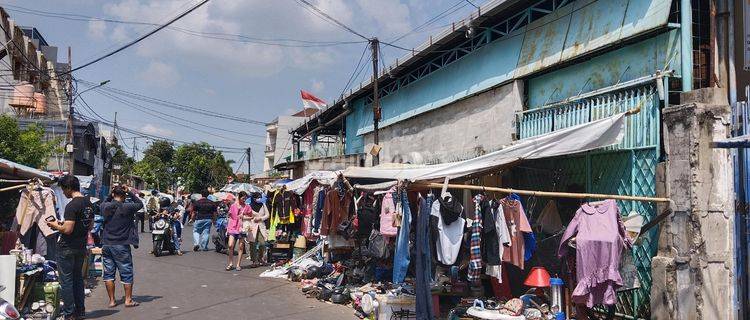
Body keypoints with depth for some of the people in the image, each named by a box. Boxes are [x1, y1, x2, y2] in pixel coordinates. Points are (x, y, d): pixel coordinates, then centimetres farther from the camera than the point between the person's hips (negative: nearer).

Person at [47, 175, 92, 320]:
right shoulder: (89, 203, 7)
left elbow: (67, 229, -24)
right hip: (81, 247, 8)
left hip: (67, 248, -8)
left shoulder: (72, 205, -20)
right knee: (78, 278, 17)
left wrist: (55, 226, -5)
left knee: (66, 281, 1)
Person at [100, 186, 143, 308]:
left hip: (106, 245, 4)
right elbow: (140, 204, 3)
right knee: (126, 273, 7)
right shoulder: (127, 207, -13)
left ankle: (111, 300, 14)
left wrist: (111, 194, 11)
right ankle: (128, 300, 11)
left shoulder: (105, 206, -2)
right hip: (121, 245, -4)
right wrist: (130, 193, 1)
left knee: (108, 273, 11)